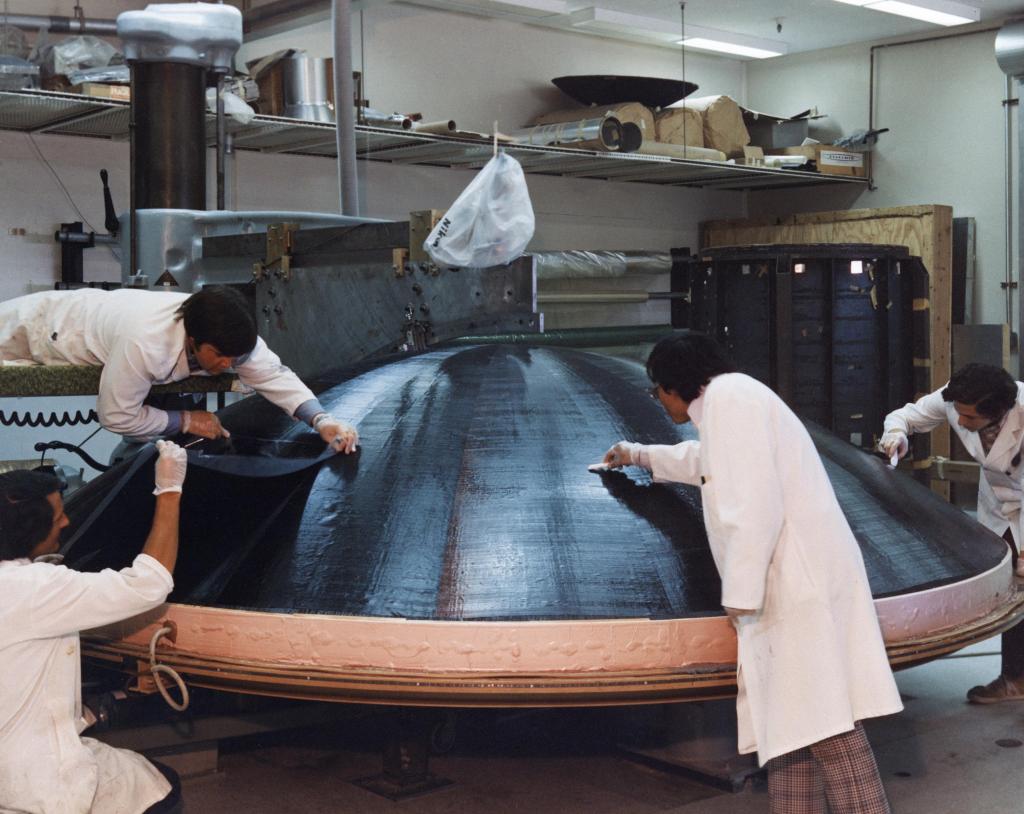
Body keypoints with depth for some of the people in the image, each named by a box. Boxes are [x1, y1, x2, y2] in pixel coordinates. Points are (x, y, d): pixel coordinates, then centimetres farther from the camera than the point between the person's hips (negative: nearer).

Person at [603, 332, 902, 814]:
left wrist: (740, 594, -15)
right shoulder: (730, 399, 26)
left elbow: (755, 505, -19)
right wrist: (639, 455, 63)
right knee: (793, 726, 7)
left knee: (823, 721, -15)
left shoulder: (728, 397, -7)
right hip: (791, 590, 10)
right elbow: (704, 462, 50)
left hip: (801, 584, -10)